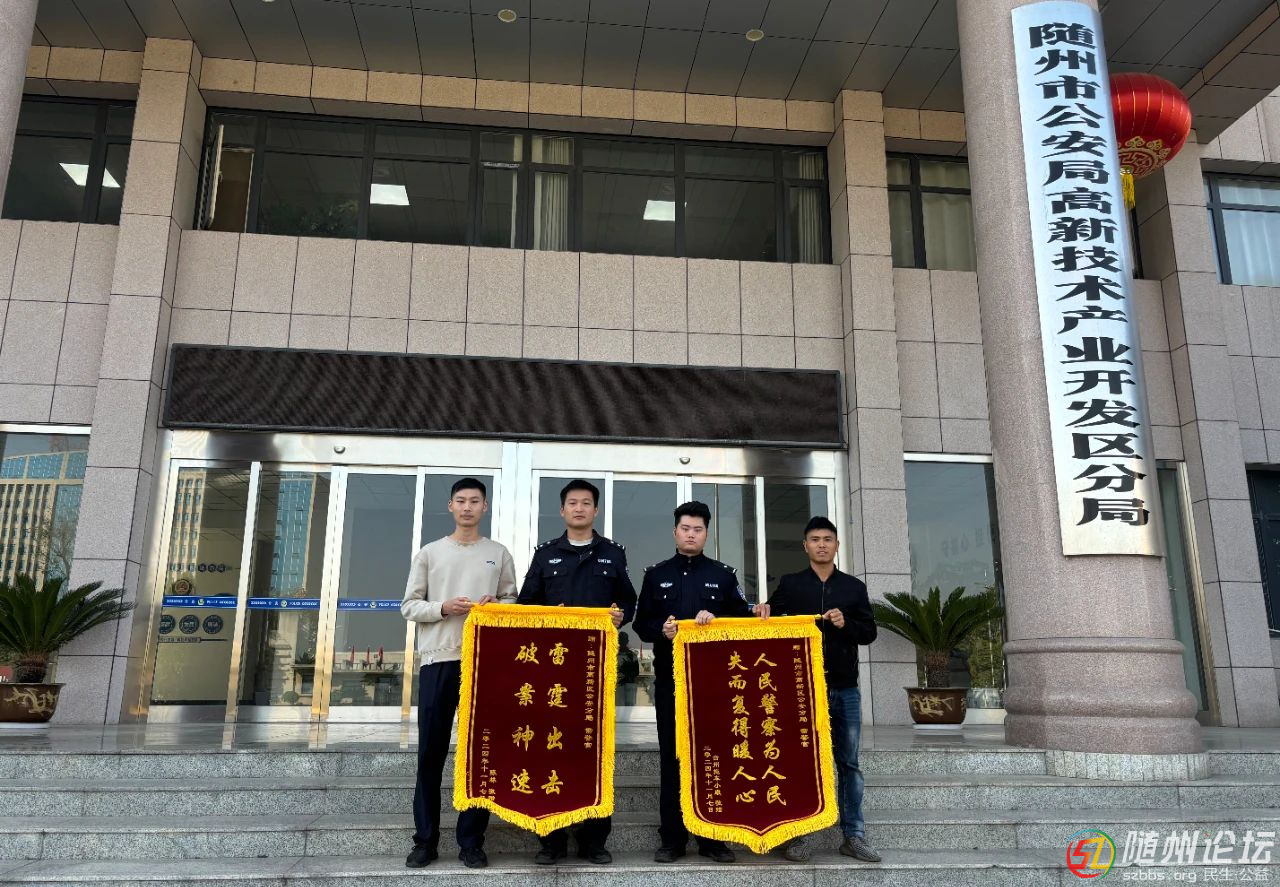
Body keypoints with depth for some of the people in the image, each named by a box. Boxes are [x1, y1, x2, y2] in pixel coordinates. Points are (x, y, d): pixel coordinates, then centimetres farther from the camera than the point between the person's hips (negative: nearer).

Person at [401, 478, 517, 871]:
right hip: (438, 660, 0)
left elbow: (512, 601, 10)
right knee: (430, 754, 4)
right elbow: (409, 606, 5)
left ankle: (471, 841, 12)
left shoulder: (499, 554, 9)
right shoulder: (429, 553, 8)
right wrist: (443, 608, -12)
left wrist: (496, 607, -12)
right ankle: (425, 839, 15)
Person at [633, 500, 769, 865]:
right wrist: (661, 630, -13)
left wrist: (748, 615, -18)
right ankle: (672, 838, 10)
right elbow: (641, 624, 6)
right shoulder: (656, 575, 10)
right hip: (670, 678, 0)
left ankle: (712, 837, 11)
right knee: (672, 756, 3)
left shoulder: (723, 575, 9)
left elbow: (740, 618, 4)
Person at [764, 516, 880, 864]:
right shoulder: (790, 584, 6)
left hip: (845, 689, 2)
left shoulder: (854, 587, 10)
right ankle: (795, 835, 11)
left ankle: (854, 836, 14)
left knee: (849, 762, 6)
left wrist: (846, 624, -11)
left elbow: (870, 632, 8)